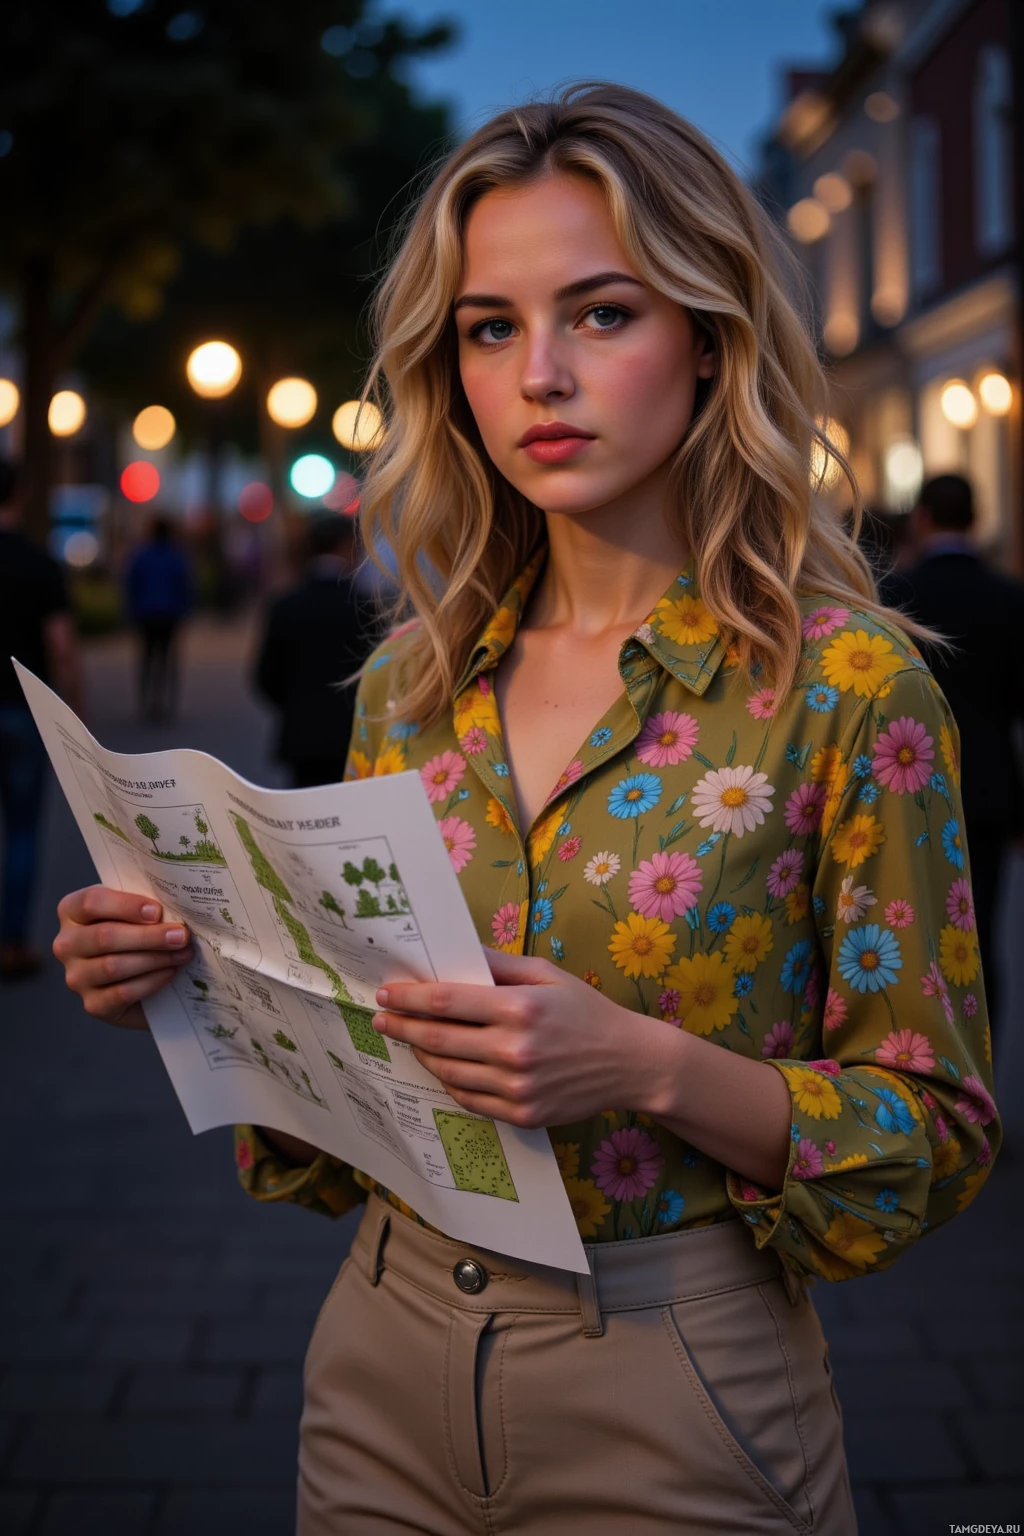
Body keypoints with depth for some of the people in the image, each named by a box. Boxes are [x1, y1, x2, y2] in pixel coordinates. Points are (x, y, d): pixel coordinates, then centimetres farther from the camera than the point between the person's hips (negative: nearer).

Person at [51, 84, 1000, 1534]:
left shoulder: (844, 685, -12)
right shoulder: (411, 681, 1)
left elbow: (934, 1138, -9)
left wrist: (653, 1069, -25)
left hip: (674, 1404, -4)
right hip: (384, 1365, 4)